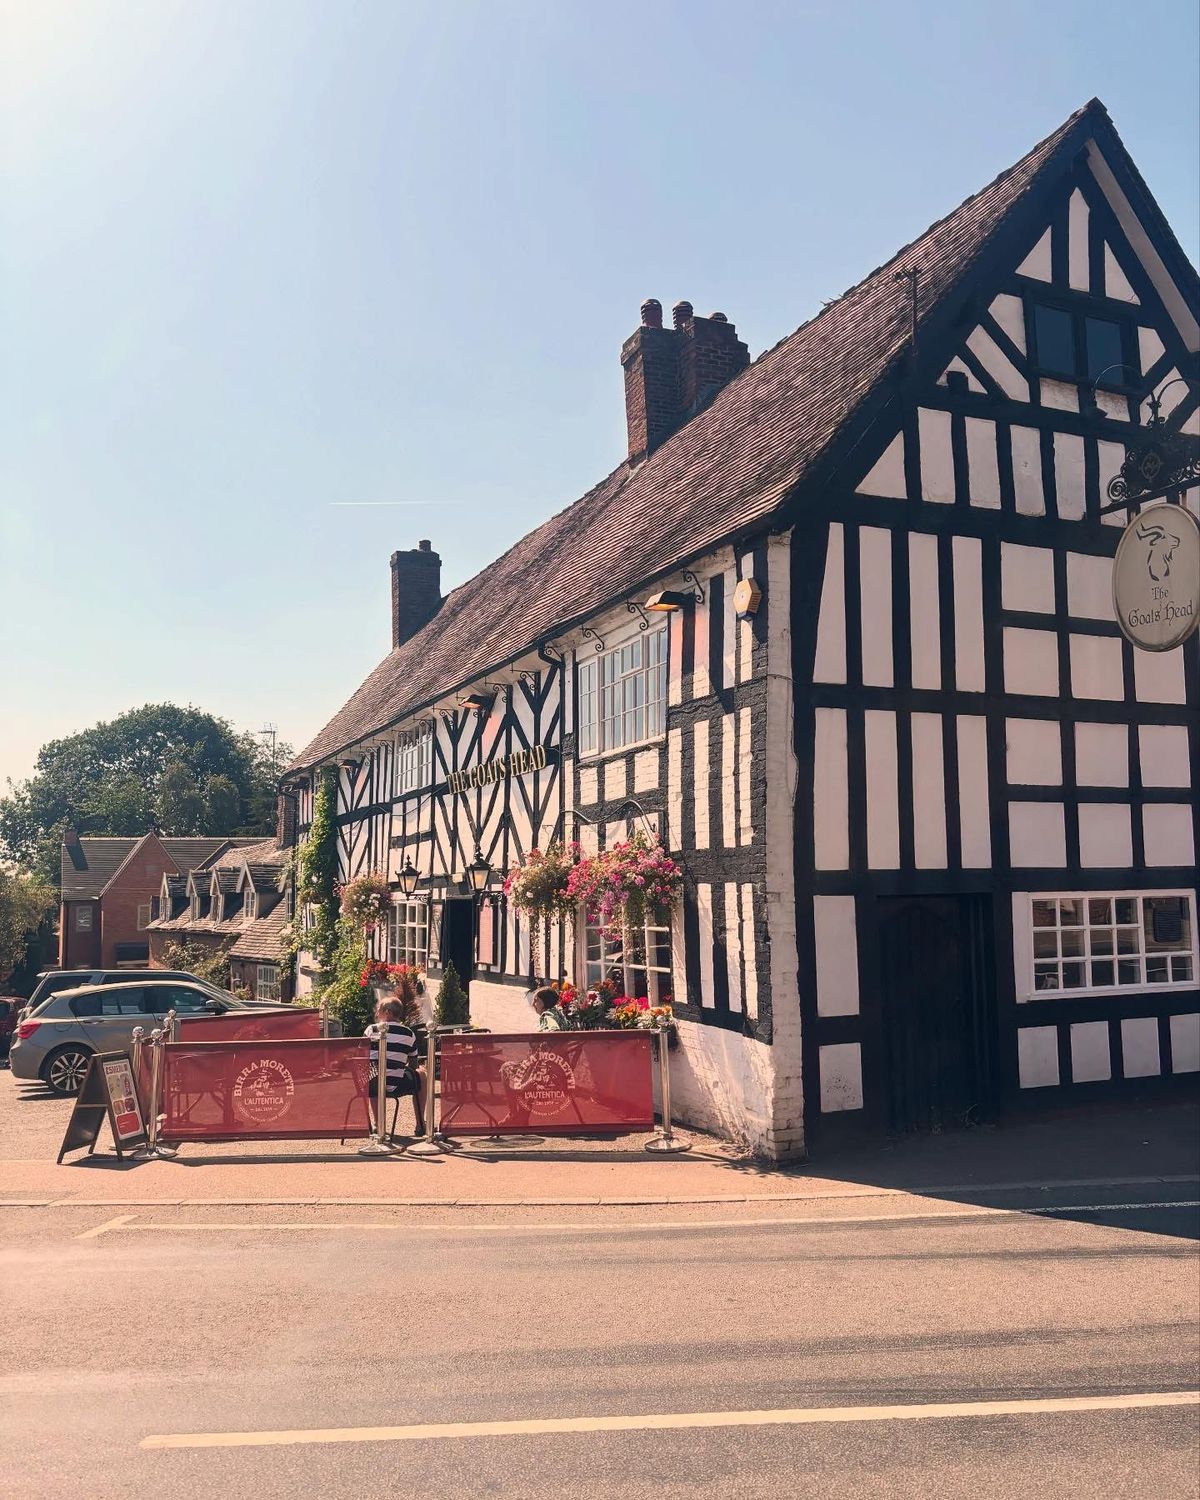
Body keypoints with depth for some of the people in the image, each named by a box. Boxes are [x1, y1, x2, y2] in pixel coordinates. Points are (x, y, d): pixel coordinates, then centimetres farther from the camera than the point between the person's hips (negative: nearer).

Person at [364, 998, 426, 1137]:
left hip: (372, 1087, 1)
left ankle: (379, 1125, 37)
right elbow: (413, 1065, 11)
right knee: (421, 1076, 27)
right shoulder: (409, 1033, 4)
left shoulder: (371, 1030, 1)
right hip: (397, 1087, -1)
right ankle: (420, 1126, 30)